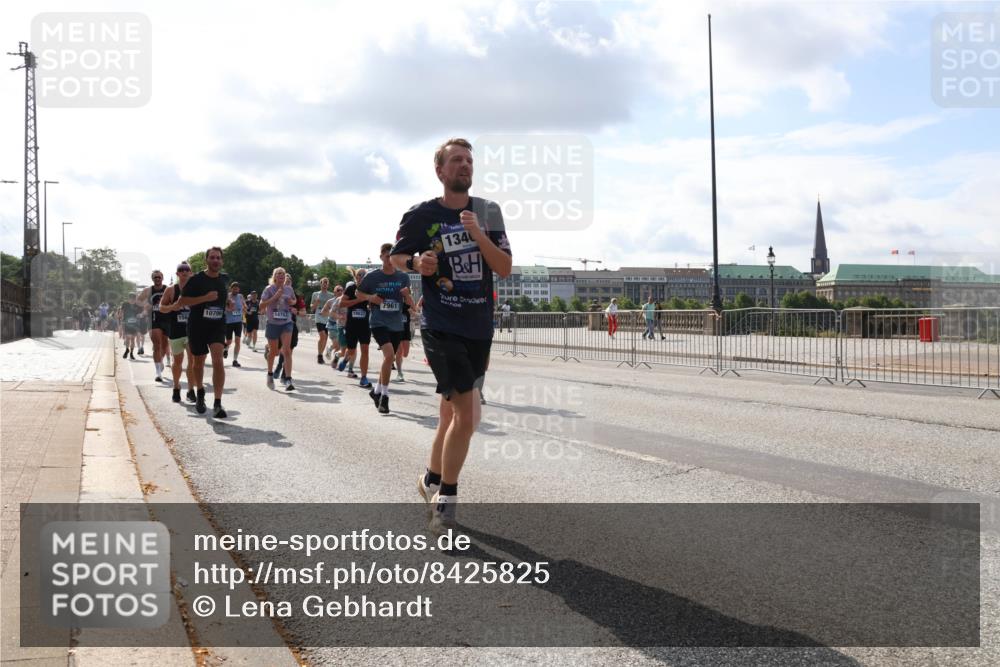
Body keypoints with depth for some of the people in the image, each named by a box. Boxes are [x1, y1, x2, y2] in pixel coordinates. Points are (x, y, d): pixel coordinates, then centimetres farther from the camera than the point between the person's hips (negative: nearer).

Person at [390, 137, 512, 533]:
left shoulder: (488, 212, 5)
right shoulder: (421, 215, -4)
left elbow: (504, 269, -1)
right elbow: (395, 257, 8)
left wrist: (478, 235, -16)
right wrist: (417, 262, -14)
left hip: (480, 328, 5)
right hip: (441, 327, -4)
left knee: (453, 412, 15)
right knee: (466, 413, -14)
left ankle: (432, 479, 36)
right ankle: (447, 498, 2)